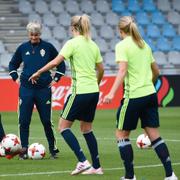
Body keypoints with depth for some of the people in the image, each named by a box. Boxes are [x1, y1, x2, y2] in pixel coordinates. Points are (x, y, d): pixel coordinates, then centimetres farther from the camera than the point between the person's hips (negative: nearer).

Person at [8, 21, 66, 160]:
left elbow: (61, 64, 9)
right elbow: (13, 64, 20)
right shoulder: (23, 48, 5)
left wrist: (55, 79, 4)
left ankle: (53, 149, 13)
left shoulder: (48, 47, 0)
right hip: (26, 89, 2)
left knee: (47, 121, 1)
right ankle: (24, 149, 7)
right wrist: (16, 78, 9)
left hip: (44, 89, -2)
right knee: (24, 121, -1)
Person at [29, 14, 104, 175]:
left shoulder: (72, 43, -9)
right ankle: (96, 166, 16)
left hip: (80, 91, -7)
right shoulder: (93, 45, 11)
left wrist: (38, 73, -4)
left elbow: (55, 62, -16)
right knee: (86, 128, 19)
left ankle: (83, 162, -10)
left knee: (63, 126, 2)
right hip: (93, 92, 7)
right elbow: (101, 69, 17)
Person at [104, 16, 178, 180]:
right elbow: (156, 71, 19)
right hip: (150, 94, 6)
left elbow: (122, 70, -19)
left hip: (133, 96, -6)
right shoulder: (144, 45, 13)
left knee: (122, 134, 7)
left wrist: (112, 93, -27)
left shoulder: (122, 45, -7)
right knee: (154, 135, 7)